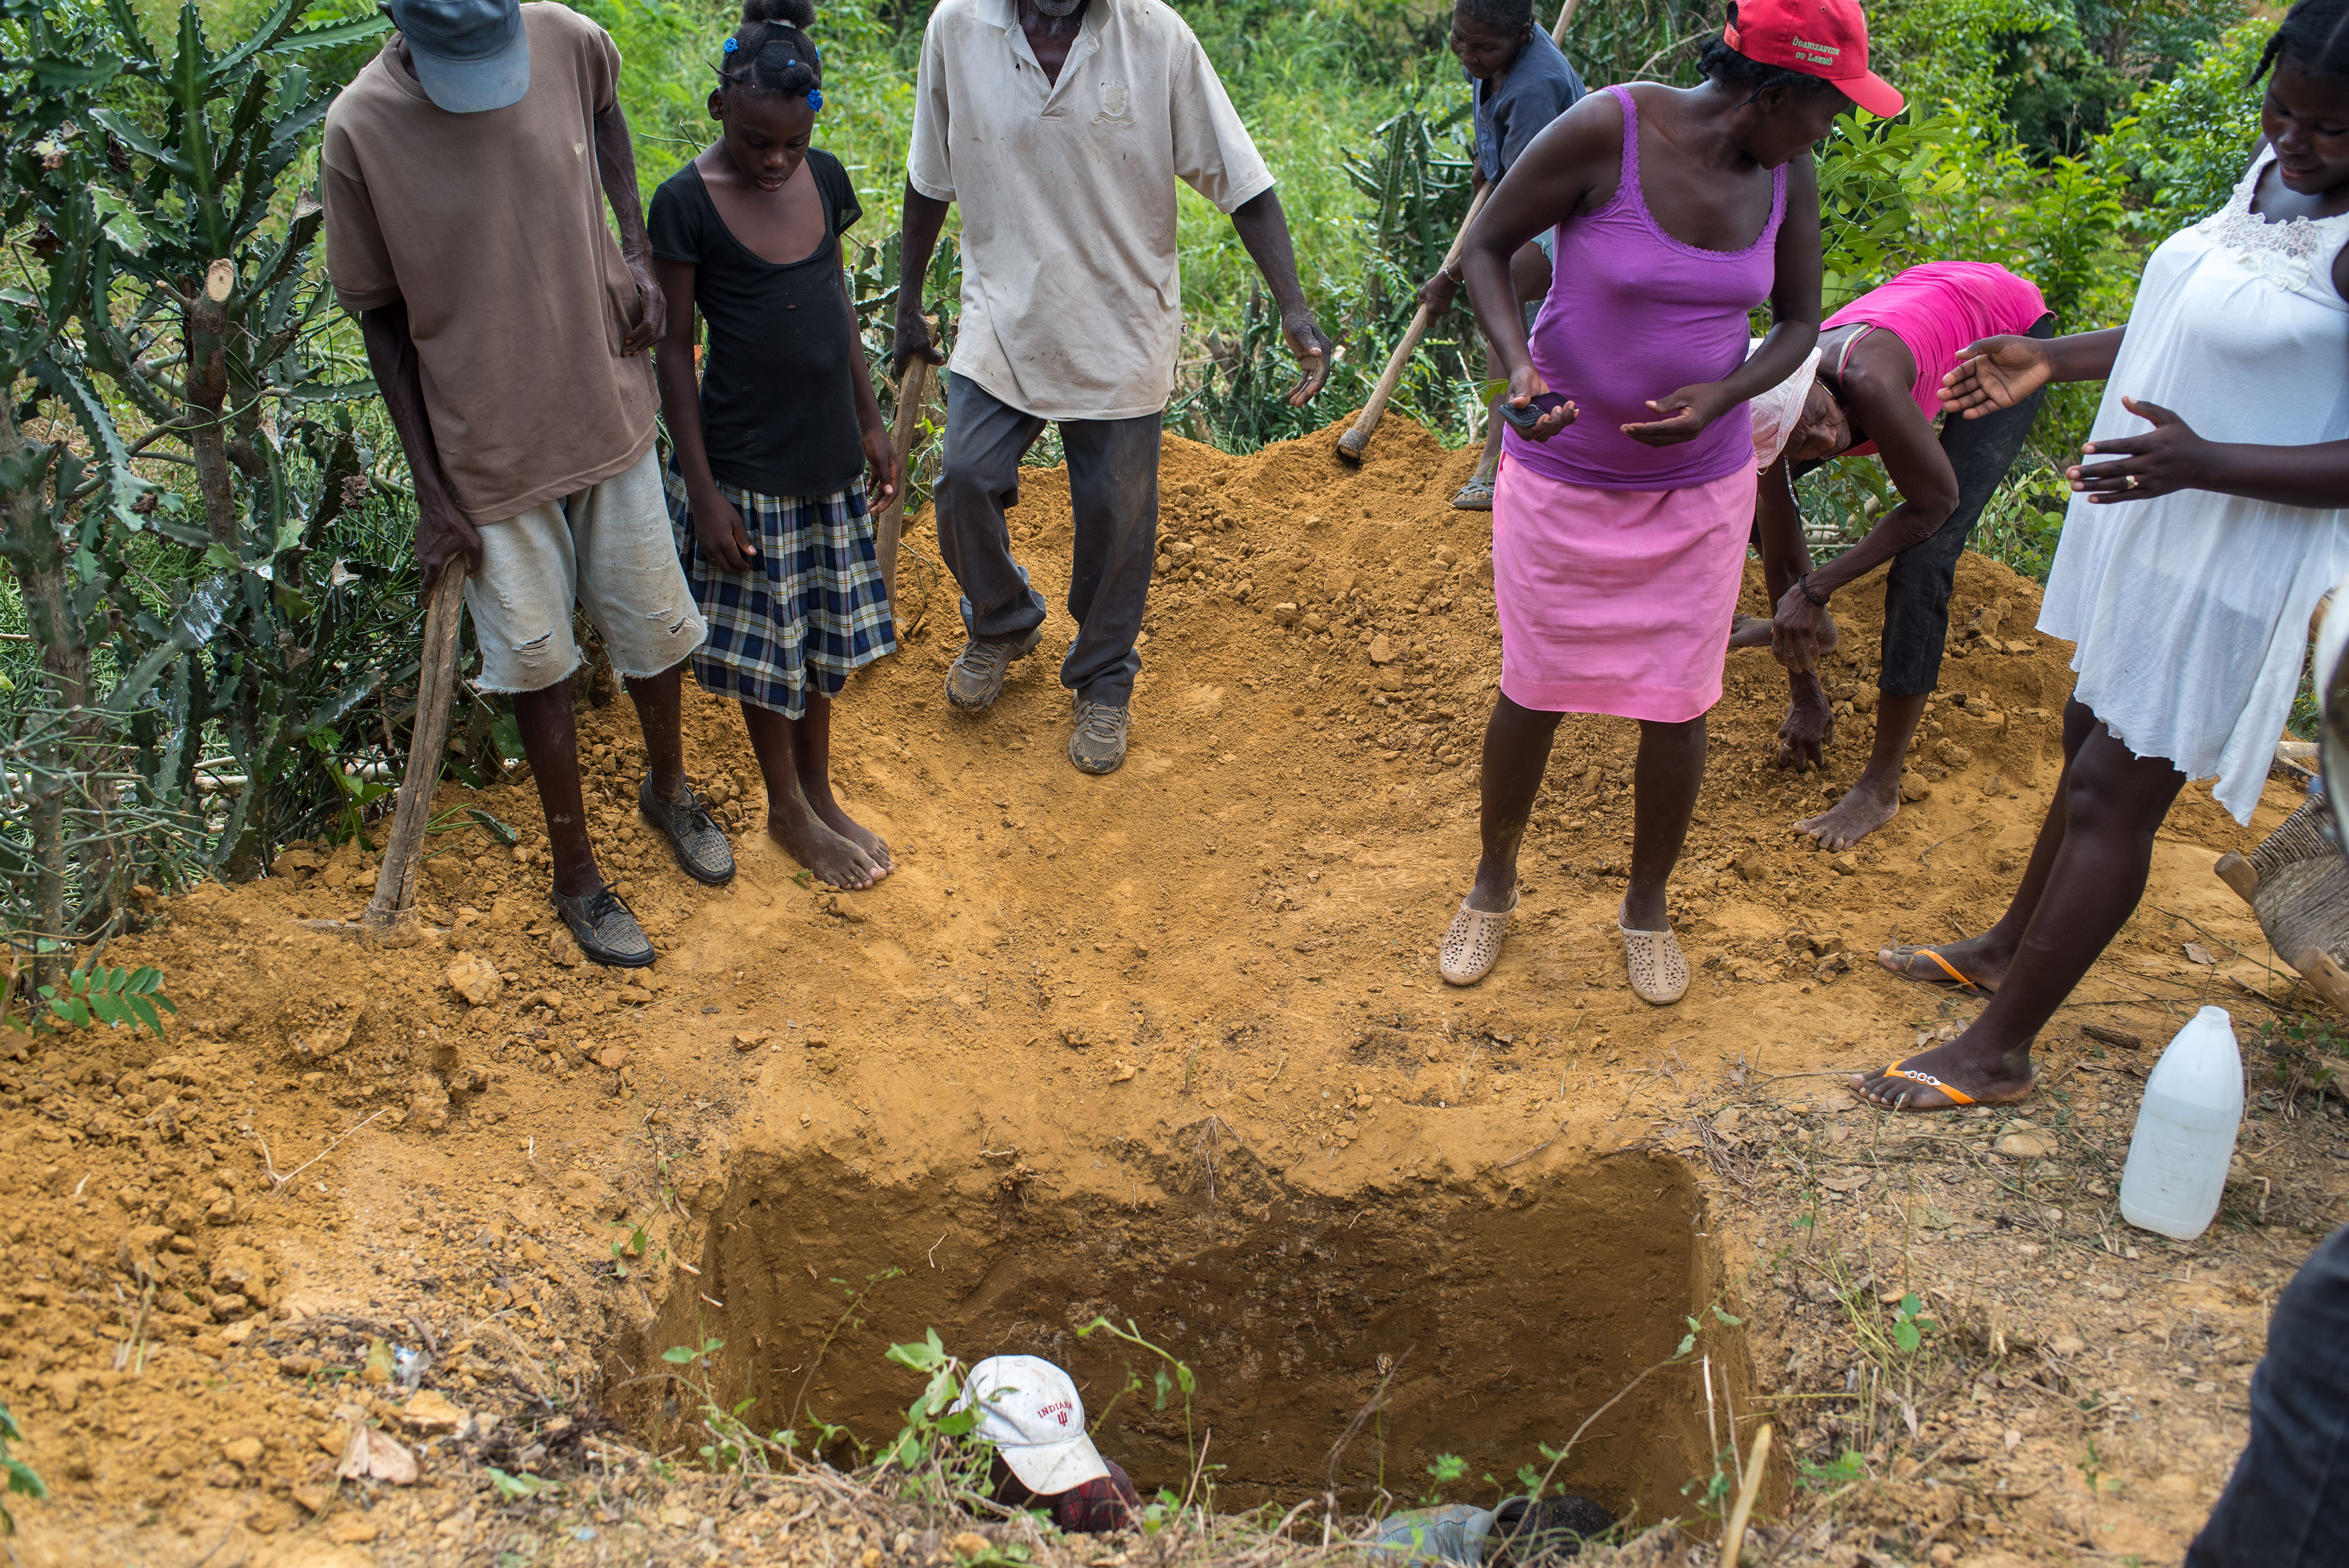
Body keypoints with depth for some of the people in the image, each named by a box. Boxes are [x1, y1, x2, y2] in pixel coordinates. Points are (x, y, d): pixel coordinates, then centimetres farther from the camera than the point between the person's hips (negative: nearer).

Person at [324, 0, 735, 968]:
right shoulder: (361, 130, -19)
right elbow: (382, 319, -8)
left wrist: (636, 249, -1)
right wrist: (432, 495, -8)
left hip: (606, 408, 3)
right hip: (488, 445, -3)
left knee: (652, 622, 15)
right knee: (537, 661, 8)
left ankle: (668, 789, 45)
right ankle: (577, 878, 26)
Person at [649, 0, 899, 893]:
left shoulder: (823, 179, 1)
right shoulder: (687, 203, -14)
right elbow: (673, 350, -11)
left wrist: (870, 422, 14)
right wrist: (702, 487, -13)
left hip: (828, 453, 5)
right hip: (745, 468, -5)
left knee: (827, 634, 16)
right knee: (765, 648, 8)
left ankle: (821, 793, 34)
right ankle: (788, 810, 26)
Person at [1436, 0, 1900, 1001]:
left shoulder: (1786, 176, -5)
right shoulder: (1606, 131, -20)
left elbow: (1799, 320, 5)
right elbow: (1487, 247, -10)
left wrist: (1721, 398, -16)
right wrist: (1518, 364, -28)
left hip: (1700, 487, 4)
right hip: (1562, 479, -3)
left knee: (1677, 711, 7)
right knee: (1533, 695, 9)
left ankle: (1647, 908, 31)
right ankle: (1494, 884, 34)